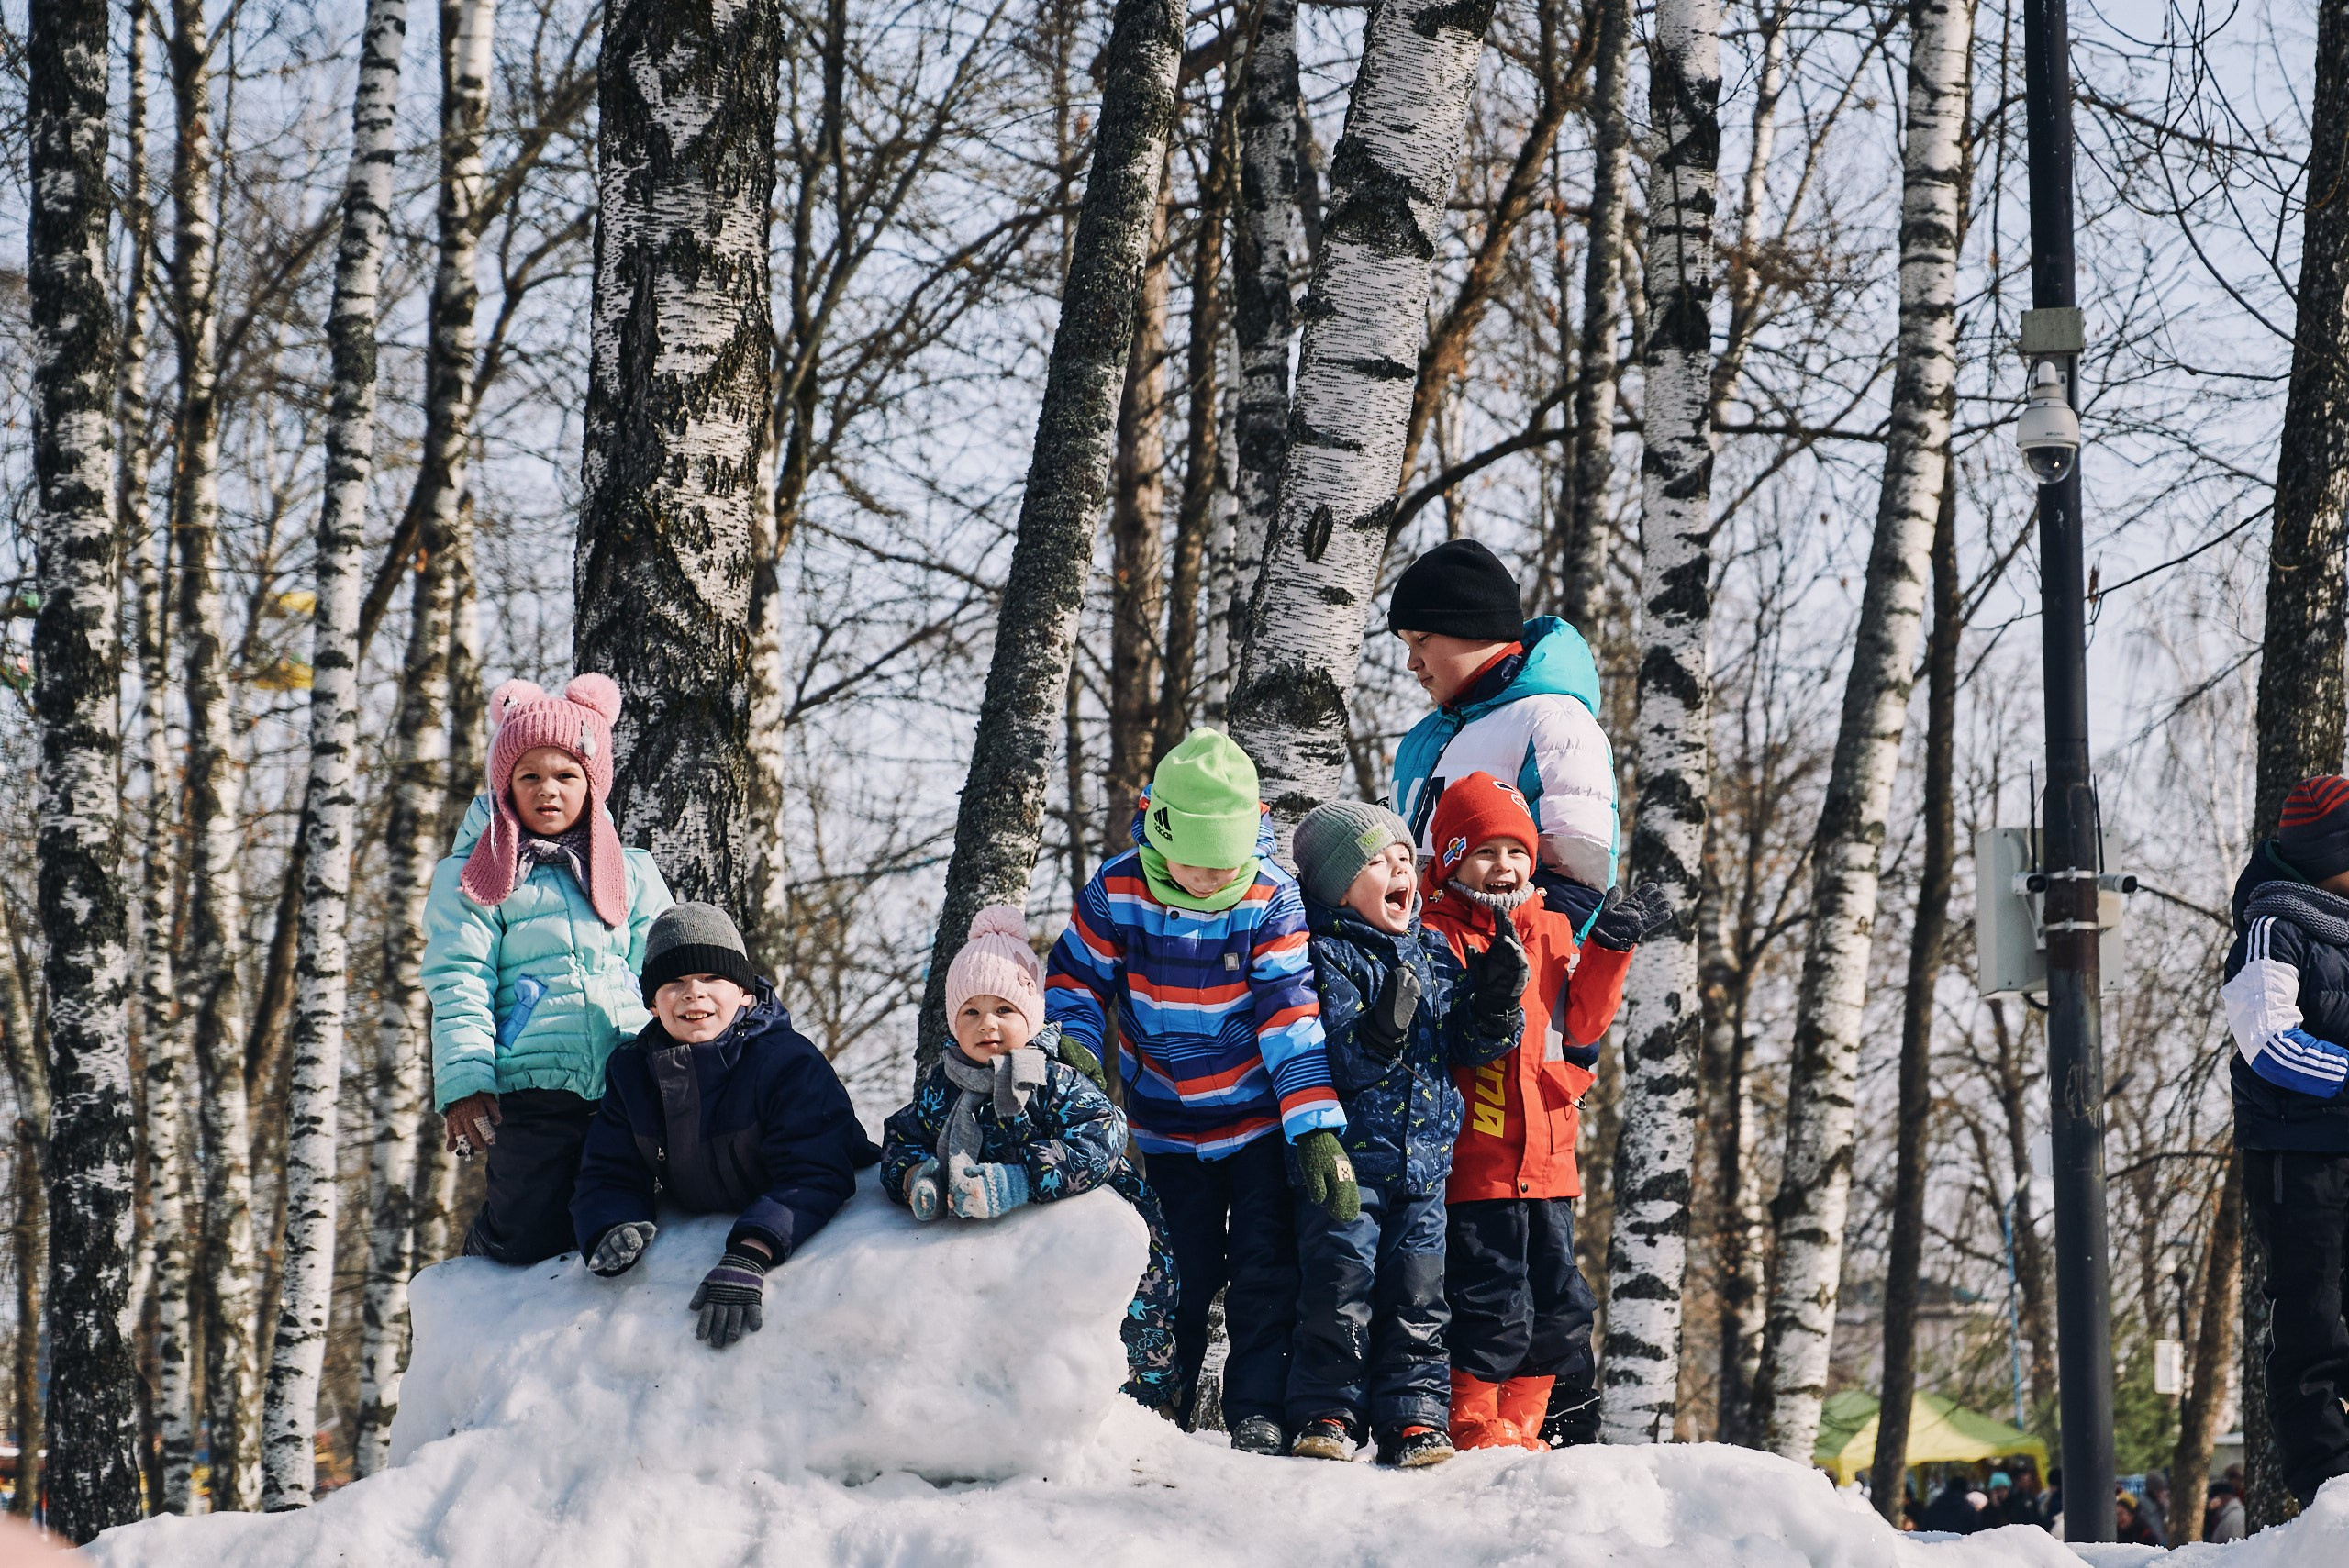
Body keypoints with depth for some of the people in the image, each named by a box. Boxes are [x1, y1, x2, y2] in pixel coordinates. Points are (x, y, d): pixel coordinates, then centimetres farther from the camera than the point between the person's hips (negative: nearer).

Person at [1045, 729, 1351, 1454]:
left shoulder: (1271, 898, -16)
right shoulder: (1116, 892, -13)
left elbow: (1292, 1016, -18)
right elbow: (1074, 984, 1)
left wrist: (1317, 1131, -24)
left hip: (1259, 1116, -1)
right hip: (1167, 1127, 1)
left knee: (1265, 1269, -3)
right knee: (1180, 1275, 6)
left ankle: (1259, 1413, 6)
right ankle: (1162, 1413, 20)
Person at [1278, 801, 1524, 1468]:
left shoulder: (1435, 952, 12)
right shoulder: (1326, 954, -8)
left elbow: (1472, 1043, 12)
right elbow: (1332, 1060, -16)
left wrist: (1498, 1002, -7)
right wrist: (1381, 1031, -33)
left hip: (1425, 1160, 5)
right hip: (1348, 1157, -5)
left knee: (1417, 1291, 3)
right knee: (1340, 1285, -7)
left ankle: (1414, 1415, 9)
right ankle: (1326, 1412, 4)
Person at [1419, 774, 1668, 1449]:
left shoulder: (1552, 931, 14)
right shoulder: (1437, 934, -4)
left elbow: (1580, 1024, 7)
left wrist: (1608, 951, -3)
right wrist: (1491, 993, -29)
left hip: (1545, 1152, 7)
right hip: (1473, 1156, -7)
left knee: (1557, 1305, 11)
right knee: (1492, 1303, -8)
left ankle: (1524, 1429, 22)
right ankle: (1473, 1428, 5)